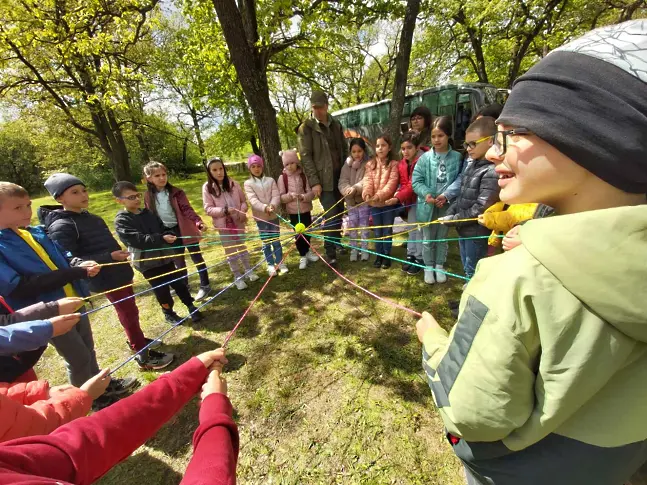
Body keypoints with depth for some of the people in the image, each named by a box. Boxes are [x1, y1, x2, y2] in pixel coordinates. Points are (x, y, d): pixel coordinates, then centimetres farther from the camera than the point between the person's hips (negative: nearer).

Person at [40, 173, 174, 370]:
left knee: (129, 311, 21)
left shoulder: (90, 217, 8)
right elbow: (70, 261, -24)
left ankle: (136, 341, 41)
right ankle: (144, 355, 15)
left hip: (119, 273, 8)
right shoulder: (61, 226, -18)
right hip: (107, 279, -8)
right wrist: (109, 256, -32)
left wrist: (119, 254, 25)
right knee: (128, 314, 1)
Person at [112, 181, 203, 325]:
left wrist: (169, 235, -15)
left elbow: (163, 228, 9)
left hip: (165, 256, 4)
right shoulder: (121, 221, -11)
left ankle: (191, 306, 26)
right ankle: (168, 313, 29)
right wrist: (162, 239, -31)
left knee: (178, 282, 10)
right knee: (161, 289, 8)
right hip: (146, 262, -4)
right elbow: (137, 240, -23)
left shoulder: (148, 213, 6)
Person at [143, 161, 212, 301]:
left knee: (197, 258, 6)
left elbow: (187, 209, -17)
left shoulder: (176, 192, -9)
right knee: (178, 261, 18)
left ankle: (205, 286, 20)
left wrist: (198, 222, -34)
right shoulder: (148, 197, 0)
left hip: (185, 230, -3)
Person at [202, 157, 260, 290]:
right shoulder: (207, 187, -9)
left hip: (238, 222, 2)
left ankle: (248, 271, 34)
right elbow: (208, 209, -10)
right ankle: (237, 277, 23)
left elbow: (243, 201, 2)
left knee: (242, 247, 17)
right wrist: (224, 210, -24)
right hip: (223, 224, -2)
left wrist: (243, 211, -18)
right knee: (230, 251, 9)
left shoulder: (233, 183, -4)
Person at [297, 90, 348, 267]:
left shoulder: (336, 125, 13)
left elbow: (344, 149, 19)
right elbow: (306, 156, -9)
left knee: (339, 213, 11)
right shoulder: (306, 128, -2)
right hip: (323, 179, -5)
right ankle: (330, 253, 1)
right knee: (330, 216, -10)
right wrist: (314, 181, -16)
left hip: (339, 176, 5)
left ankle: (337, 243, 27)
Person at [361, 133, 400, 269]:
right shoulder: (370, 164, 6)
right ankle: (379, 255, 27)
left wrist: (379, 195, -30)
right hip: (374, 203, 3)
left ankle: (387, 256, 23)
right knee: (378, 231, 13)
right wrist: (367, 194, -27)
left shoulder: (394, 164, -4)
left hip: (389, 203, -3)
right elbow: (367, 181, -7)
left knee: (387, 231, 8)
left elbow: (392, 183, -15)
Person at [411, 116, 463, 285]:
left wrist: (446, 195, -23)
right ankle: (428, 267, 29)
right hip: (428, 205, 0)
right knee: (428, 239, 12)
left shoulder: (457, 157, -5)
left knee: (442, 238, 16)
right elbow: (416, 181, -6)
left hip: (446, 205, 0)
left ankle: (440, 266, 34)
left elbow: (460, 180, -9)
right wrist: (426, 193, -22)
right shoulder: (425, 158, -5)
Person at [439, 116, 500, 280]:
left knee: (473, 273, 8)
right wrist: (449, 213, -1)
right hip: (464, 229, 8)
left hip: (478, 233, -8)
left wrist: (454, 219, -14)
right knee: (467, 270, 24)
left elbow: (481, 209, -21)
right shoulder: (472, 165, 8)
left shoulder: (493, 171, -19)